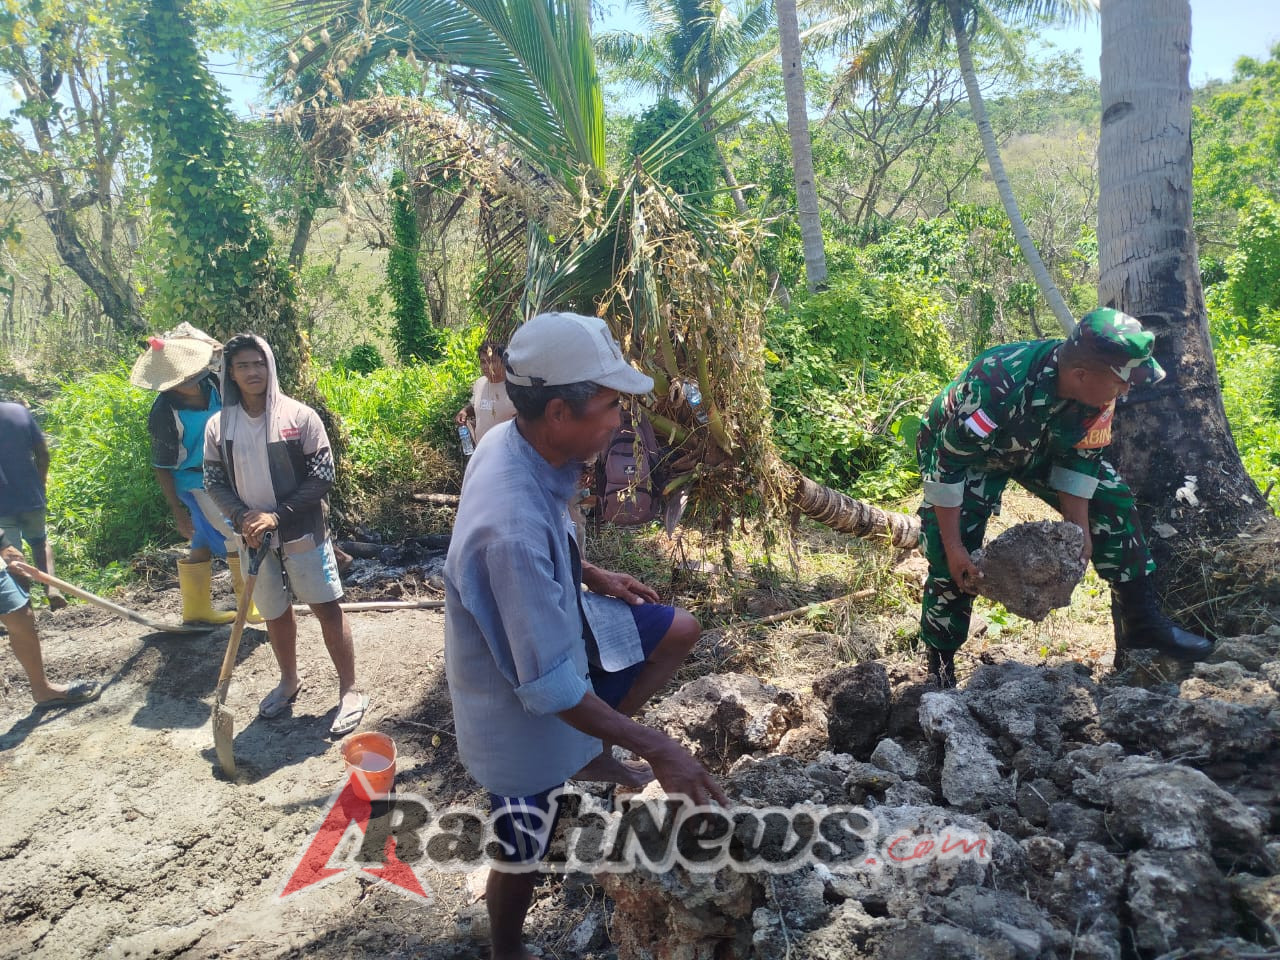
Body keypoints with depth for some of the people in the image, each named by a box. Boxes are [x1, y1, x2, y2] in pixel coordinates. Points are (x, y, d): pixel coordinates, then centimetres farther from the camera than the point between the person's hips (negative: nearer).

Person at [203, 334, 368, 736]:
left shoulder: (300, 416, -10)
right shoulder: (218, 426, 0)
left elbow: (322, 476, -10)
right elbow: (214, 481, 6)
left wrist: (278, 515, -17)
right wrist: (242, 517, -12)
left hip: (302, 533, -3)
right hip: (253, 537, 4)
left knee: (327, 608, -1)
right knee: (275, 613, 17)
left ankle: (349, 690, 11)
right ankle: (289, 681, 39)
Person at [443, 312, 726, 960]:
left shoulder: (509, 441, -14)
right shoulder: (514, 528, -42)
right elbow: (549, 688, -34)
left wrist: (594, 577, 8)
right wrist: (655, 749, -26)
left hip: (554, 621, 8)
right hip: (520, 709, -7)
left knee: (679, 632, 13)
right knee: (525, 853, 15)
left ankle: (591, 758, 24)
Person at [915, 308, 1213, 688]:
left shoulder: (1095, 387, -23)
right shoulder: (998, 386, -42)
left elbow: (1080, 458, -7)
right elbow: (946, 465, -34)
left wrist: (1080, 528, -10)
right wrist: (953, 547, -30)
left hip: (1040, 446, 6)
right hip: (958, 447, -6)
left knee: (1113, 504, -4)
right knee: (953, 564, -17)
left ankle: (1141, 622, 9)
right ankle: (940, 666, 2)